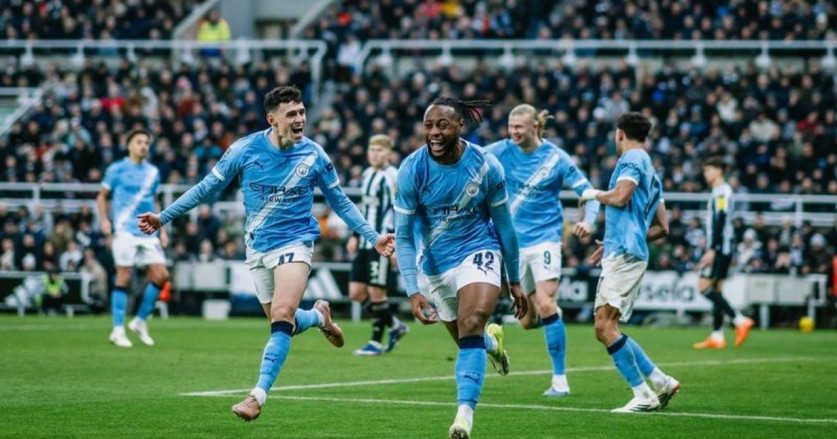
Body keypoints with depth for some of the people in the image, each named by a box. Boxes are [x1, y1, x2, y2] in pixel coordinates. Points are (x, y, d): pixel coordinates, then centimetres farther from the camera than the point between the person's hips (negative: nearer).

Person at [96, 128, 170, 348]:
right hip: (125, 230, -5)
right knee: (124, 278, -7)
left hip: (148, 232, 5)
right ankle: (118, 330, -1)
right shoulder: (117, 169, 1)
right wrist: (104, 220, -10)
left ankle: (140, 321, 11)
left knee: (161, 275, -5)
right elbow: (102, 196, 5)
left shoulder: (153, 172, 14)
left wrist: (161, 229, 15)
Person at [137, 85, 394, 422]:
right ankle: (319, 316, 41)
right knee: (282, 322, 7)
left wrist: (373, 237, 1)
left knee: (282, 316, -22)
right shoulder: (245, 150, -9)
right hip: (258, 247, 3)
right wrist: (163, 217, -1)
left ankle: (259, 394, -20)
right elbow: (206, 188, 2)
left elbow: (340, 202, 5)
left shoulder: (314, 155, -9)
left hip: (295, 242, -2)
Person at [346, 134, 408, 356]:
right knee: (356, 292, 5)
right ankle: (394, 325, 21)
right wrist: (356, 236, 23)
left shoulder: (391, 178, -10)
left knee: (376, 292, -5)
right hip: (365, 243, 8)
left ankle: (376, 342, 6)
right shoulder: (368, 174, 15)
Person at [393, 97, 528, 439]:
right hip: (436, 264, 2)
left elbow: (503, 224, 0)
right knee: (468, 342, 13)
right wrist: (413, 292, -21)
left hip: (478, 253, -2)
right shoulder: (412, 170, -15)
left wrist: (514, 280, 7)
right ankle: (492, 341, 51)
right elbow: (403, 236, -11)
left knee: (471, 325, -26)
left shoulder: (485, 166, -14)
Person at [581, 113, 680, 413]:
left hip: (624, 254, -10)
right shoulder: (650, 171, 25)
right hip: (622, 254, 10)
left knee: (605, 325, -15)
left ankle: (643, 395, -16)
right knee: (605, 329, 9)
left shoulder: (633, 159, -3)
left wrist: (594, 194, -1)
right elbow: (662, 227, 26)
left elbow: (621, 196, -20)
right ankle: (661, 381, 9)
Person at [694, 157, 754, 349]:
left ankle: (739, 320, -18)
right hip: (722, 248, 10)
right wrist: (711, 249, 23)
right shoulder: (720, 192, 19)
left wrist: (712, 250, -23)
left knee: (704, 287, -13)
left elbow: (720, 222, -20)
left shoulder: (722, 192, -11)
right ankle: (717, 336, 6)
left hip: (720, 247, -10)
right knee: (716, 290, 8)